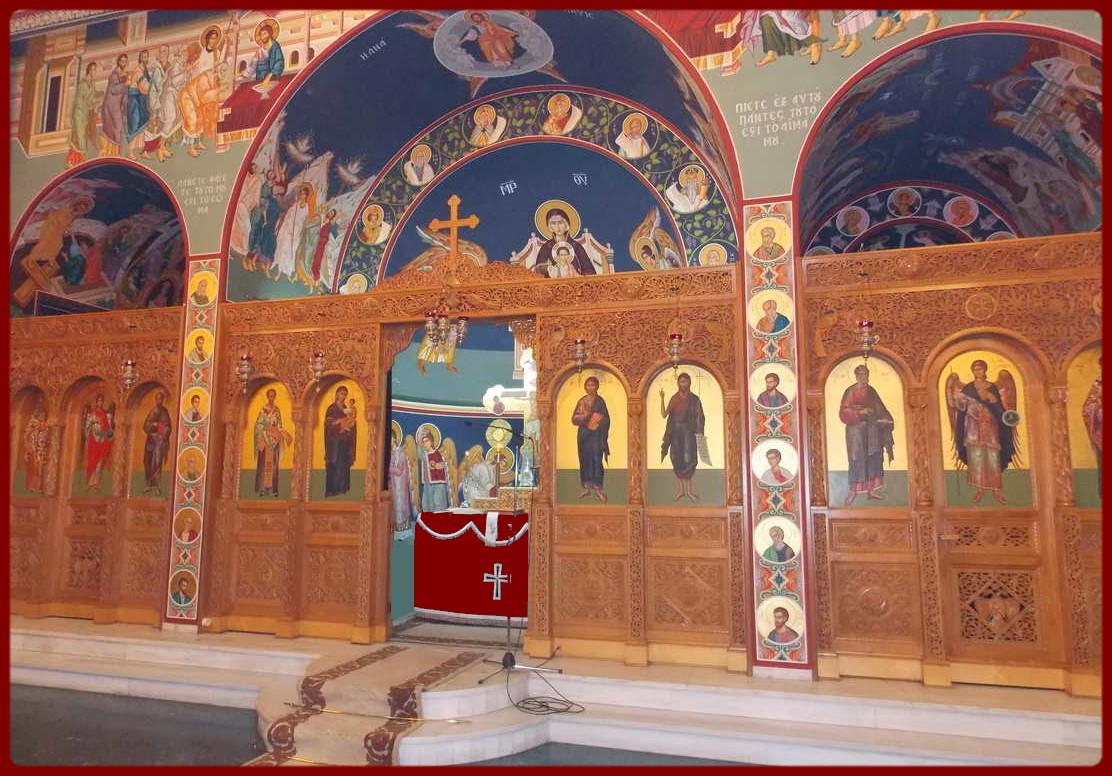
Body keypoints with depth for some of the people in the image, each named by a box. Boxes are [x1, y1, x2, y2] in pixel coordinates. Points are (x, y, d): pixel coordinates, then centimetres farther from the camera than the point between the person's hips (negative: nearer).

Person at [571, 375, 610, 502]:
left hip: (596, 434, -3)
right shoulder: (582, 401, 9)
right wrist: (585, 417, -12)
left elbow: (605, 419, -2)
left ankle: (597, 488, -3)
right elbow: (574, 418, 6)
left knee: (597, 460, -8)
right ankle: (587, 487, 11)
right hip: (583, 434, 3)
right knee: (585, 460, 4)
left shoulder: (600, 401, 0)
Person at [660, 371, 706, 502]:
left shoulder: (694, 399, 0)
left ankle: (687, 489, 5)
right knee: (677, 460, 3)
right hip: (675, 432, 2)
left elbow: (699, 418, -1)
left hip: (688, 432, -2)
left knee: (688, 459, -6)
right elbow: (664, 415, -2)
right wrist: (662, 399, -12)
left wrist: (698, 435, -8)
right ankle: (680, 489, 10)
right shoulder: (674, 398, 6)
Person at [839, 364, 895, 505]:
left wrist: (885, 420, -5)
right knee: (857, 458, -7)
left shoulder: (871, 391, 11)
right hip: (856, 428, -5)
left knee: (873, 456, 2)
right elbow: (844, 411, -9)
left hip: (872, 427, 5)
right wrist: (859, 412, -20)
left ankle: (871, 489, 6)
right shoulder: (850, 391, -4)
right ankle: (853, 490, -4)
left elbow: (879, 410, 12)